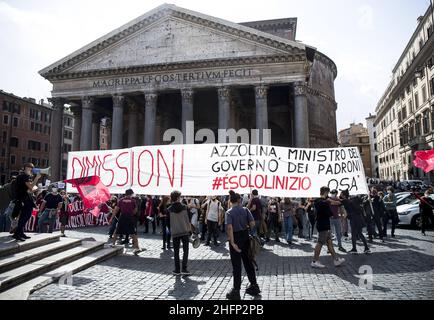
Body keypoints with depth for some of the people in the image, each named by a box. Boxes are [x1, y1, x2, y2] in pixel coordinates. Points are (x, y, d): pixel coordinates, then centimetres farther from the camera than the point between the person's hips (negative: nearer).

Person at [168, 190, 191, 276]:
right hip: (185, 231, -1)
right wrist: (190, 229, 7)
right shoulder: (184, 207, -4)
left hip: (175, 233, 1)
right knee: (185, 250, 7)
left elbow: (168, 222, 2)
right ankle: (184, 269, 1)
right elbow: (188, 220, -3)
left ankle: (177, 270, 12)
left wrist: (170, 232, 14)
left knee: (176, 251, 10)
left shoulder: (169, 209, -3)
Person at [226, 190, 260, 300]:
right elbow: (252, 223, -9)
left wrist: (232, 242, -23)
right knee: (248, 261, 18)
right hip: (245, 237, 4)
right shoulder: (245, 210, -1)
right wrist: (248, 231, 8)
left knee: (236, 265, 5)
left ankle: (236, 291, 12)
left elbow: (229, 227, -23)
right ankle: (254, 286, 29)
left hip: (236, 238, -3)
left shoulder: (229, 212, -11)